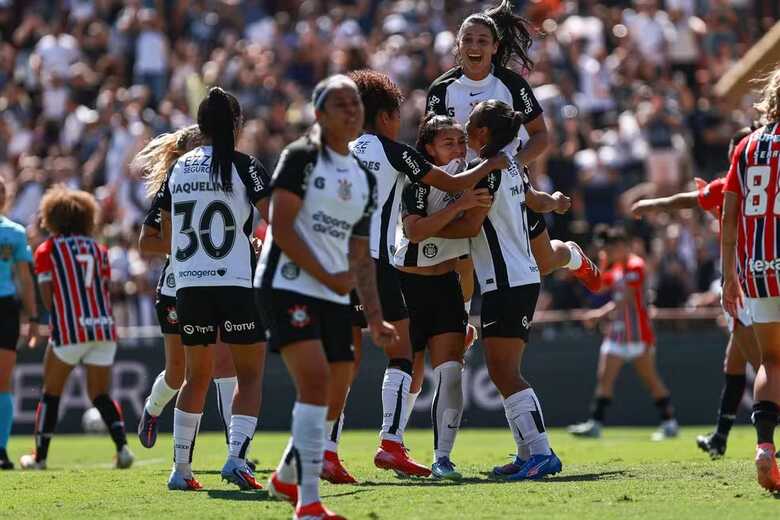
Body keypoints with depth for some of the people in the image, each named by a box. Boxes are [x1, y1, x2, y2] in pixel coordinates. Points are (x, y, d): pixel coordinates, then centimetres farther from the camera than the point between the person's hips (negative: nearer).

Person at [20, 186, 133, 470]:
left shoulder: (46, 250, 2)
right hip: (104, 327, 3)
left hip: (69, 330, -3)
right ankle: (122, 445, -8)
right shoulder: (99, 249, 13)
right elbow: (106, 291, 11)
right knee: (100, 394, 12)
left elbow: (47, 296, -2)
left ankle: (40, 456, 15)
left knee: (51, 393, 11)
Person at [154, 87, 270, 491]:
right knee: (249, 375, 4)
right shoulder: (243, 166, -5)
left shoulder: (179, 168, 10)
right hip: (236, 283, -4)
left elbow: (167, 231, 19)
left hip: (188, 285, 5)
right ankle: (236, 455, -13)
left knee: (195, 377, 13)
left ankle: (180, 468, 11)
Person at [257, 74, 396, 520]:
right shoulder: (302, 157, -5)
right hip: (288, 285, -8)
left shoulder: (365, 179, 17)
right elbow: (281, 228, -13)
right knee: (314, 381, -22)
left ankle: (287, 478, 35)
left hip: (335, 297, 8)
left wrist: (375, 317, 11)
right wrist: (327, 277, -15)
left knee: (332, 402, 9)